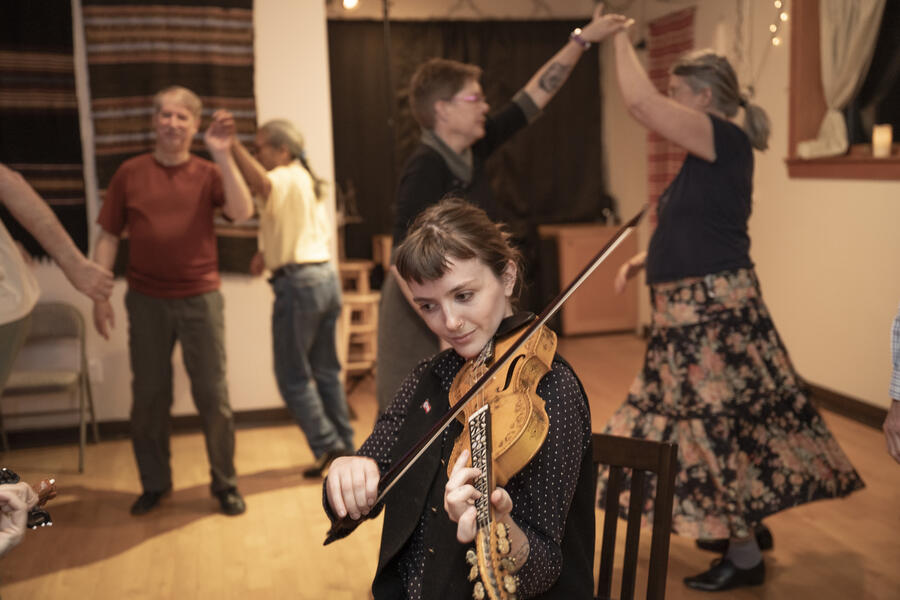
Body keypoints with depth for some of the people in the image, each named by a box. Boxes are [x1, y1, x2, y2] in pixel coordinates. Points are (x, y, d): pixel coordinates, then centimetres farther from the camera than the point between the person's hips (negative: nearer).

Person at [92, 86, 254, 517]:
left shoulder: (207, 174, 2)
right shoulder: (130, 173, 3)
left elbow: (242, 212, -15)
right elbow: (108, 237, 5)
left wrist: (223, 156, -21)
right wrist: (99, 295, -1)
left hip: (200, 298, -1)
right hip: (147, 301, 1)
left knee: (213, 396, 2)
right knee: (148, 397, 9)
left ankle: (225, 483, 18)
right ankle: (154, 483, 26)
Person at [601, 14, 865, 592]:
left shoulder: (727, 140, -14)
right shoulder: (712, 156, 14)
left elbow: (641, 102, -24)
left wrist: (620, 37, -10)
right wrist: (646, 258, 13)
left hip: (714, 308, -10)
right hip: (698, 310, 10)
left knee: (722, 424, -1)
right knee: (720, 421, 19)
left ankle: (746, 557, 12)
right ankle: (746, 523, 35)